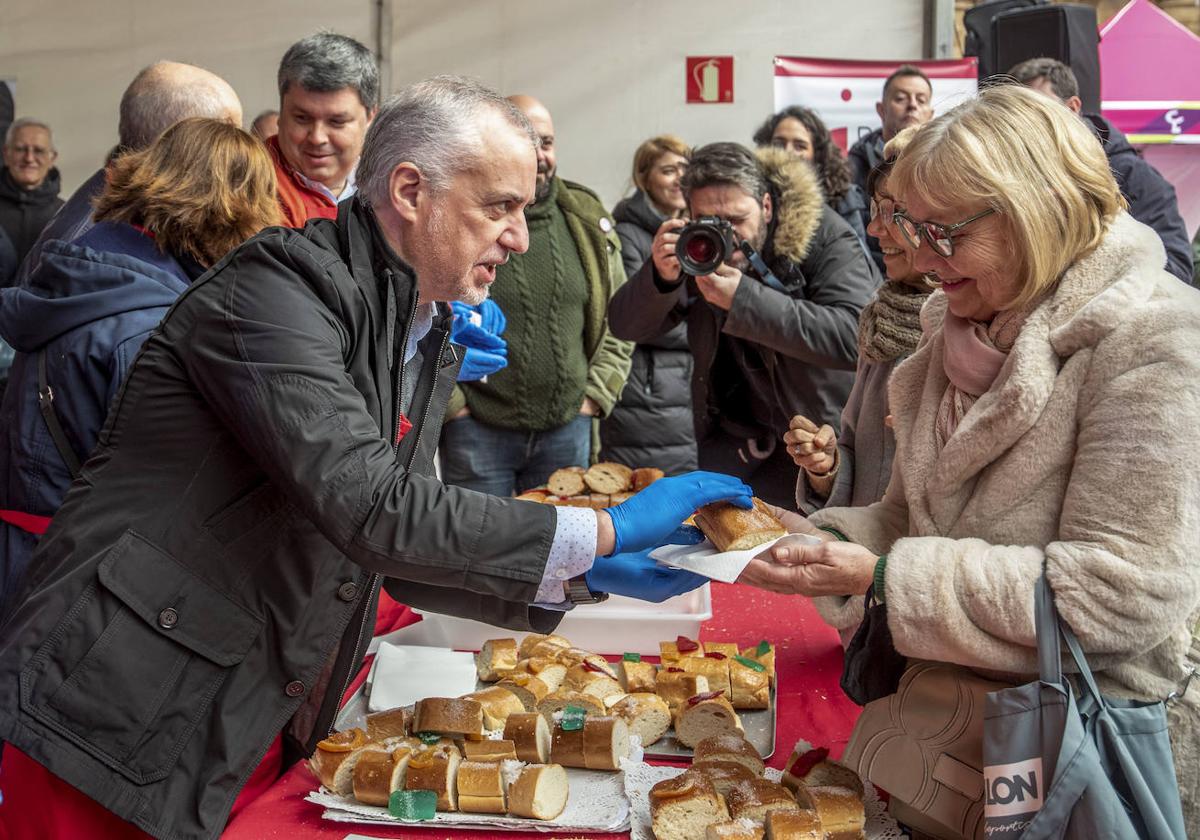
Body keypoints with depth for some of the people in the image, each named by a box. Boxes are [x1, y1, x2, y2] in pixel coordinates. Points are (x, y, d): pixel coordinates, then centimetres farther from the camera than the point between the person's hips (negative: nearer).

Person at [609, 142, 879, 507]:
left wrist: (745, 298, -37)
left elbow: (855, 337, -33)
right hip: (731, 441, 4)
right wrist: (661, 277, -27)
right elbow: (625, 327, -5)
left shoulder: (827, 238, -18)